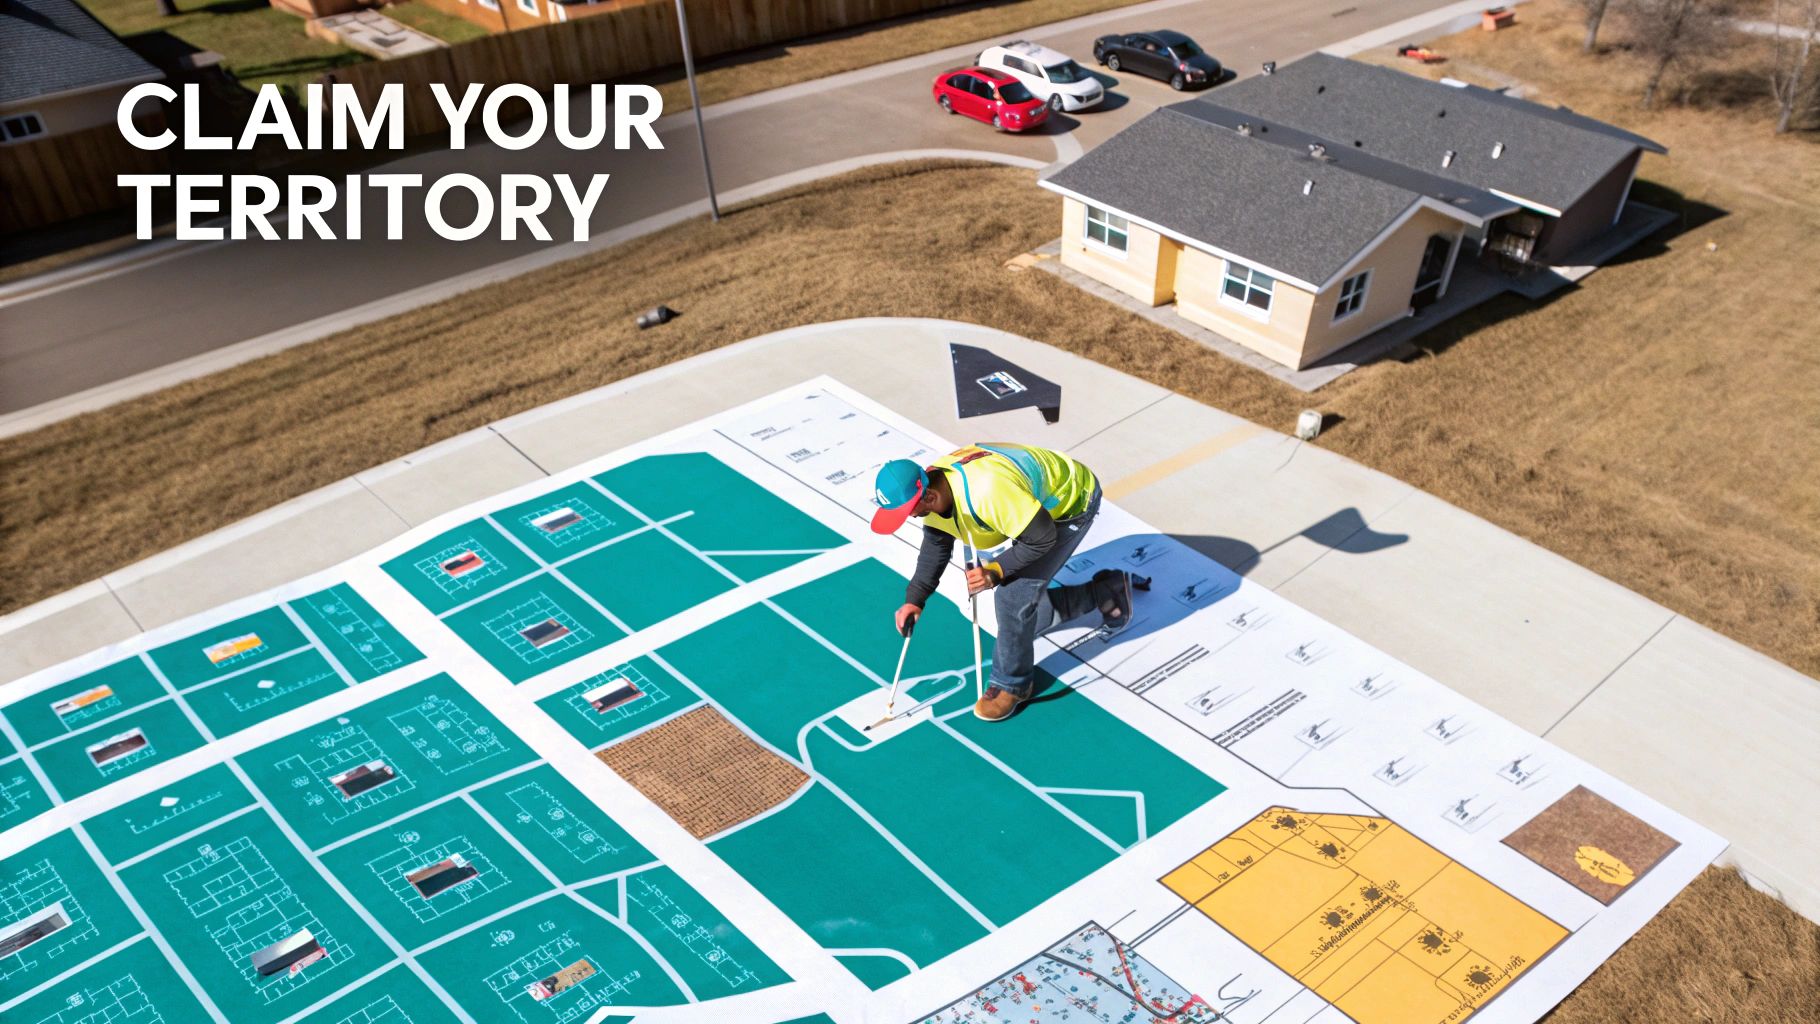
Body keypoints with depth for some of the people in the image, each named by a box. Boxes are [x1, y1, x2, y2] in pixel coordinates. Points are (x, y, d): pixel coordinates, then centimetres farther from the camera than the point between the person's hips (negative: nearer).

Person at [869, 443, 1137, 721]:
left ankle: (1013, 684, 3)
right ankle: (1106, 591, 33)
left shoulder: (986, 492, -44)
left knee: (1014, 596, -18)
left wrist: (996, 571, -32)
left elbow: (1042, 538, -34)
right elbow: (936, 543, -1)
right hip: (1040, 503, 9)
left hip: (1074, 503, -9)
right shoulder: (932, 484, -16)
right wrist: (914, 600, -8)